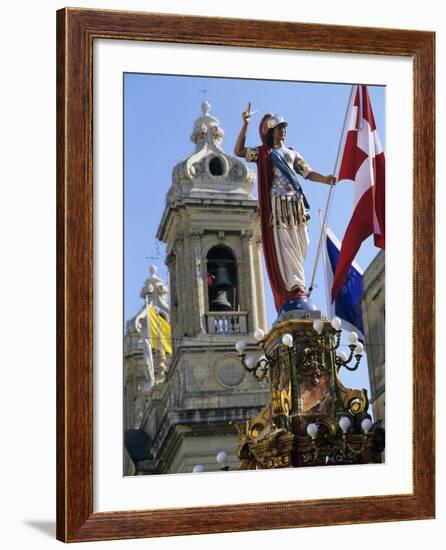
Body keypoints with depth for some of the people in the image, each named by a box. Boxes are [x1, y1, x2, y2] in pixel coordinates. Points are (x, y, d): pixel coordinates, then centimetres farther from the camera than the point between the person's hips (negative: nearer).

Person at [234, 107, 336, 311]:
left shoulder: (292, 153, 22)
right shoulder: (262, 153, 11)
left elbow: (308, 173, 16)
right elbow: (238, 151, 4)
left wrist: (325, 179, -4)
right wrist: (245, 125, -3)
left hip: (296, 204, 5)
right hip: (277, 204, -5)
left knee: (299, 246, 1)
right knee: (283, 247, -13)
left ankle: (296, 285, 11)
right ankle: (294, 289, -19)